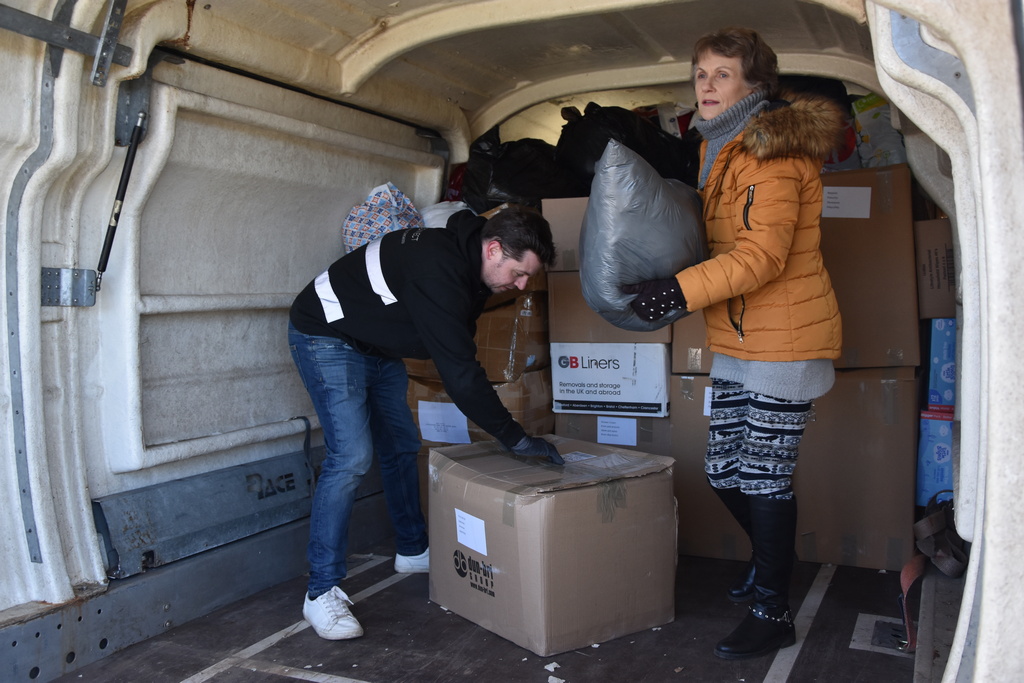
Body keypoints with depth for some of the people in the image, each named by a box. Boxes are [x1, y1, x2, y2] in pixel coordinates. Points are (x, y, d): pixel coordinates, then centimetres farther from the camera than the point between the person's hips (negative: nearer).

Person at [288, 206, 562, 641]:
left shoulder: (469, 268, -3)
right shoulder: (438, 270, -34)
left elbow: (458, 355, 6)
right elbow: (458, 369, -36)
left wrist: (500, 424, 2)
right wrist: (514, 437, -30)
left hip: (376, 346, 10)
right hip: (325, 335, -10)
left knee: (402, 446, 13)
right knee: (352, 456, -18)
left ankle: (412, 551, 31)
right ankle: (322, 592, -9)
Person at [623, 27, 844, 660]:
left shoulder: (773, 150, -15)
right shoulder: (718, 149, 15)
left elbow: (762, 255, -24)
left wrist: (678, 290, -27)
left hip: (784, 343, -9)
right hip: (736, 343, 9)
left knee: (765, 479, -2)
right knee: (724, 471, 15)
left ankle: (773, 613, 14)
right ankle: (769, 558, 41)